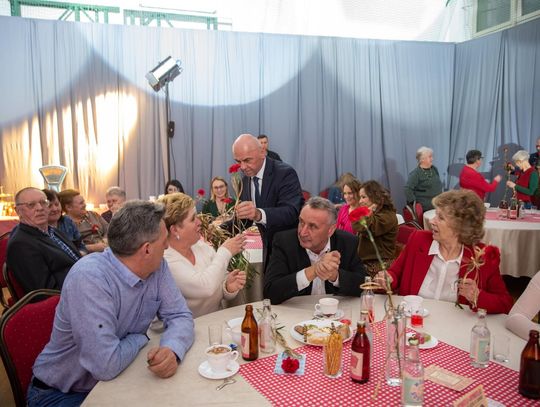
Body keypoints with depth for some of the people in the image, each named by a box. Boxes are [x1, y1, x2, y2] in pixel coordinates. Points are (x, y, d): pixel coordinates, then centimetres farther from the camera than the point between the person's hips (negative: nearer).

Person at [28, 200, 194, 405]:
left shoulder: (157, 267, -9)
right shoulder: (89, 278, -31)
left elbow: (180, 315, -7)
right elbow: (106, 366, -33)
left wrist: (171, 349, -28)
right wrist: (140, 339, -14)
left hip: (116, 382, 5)